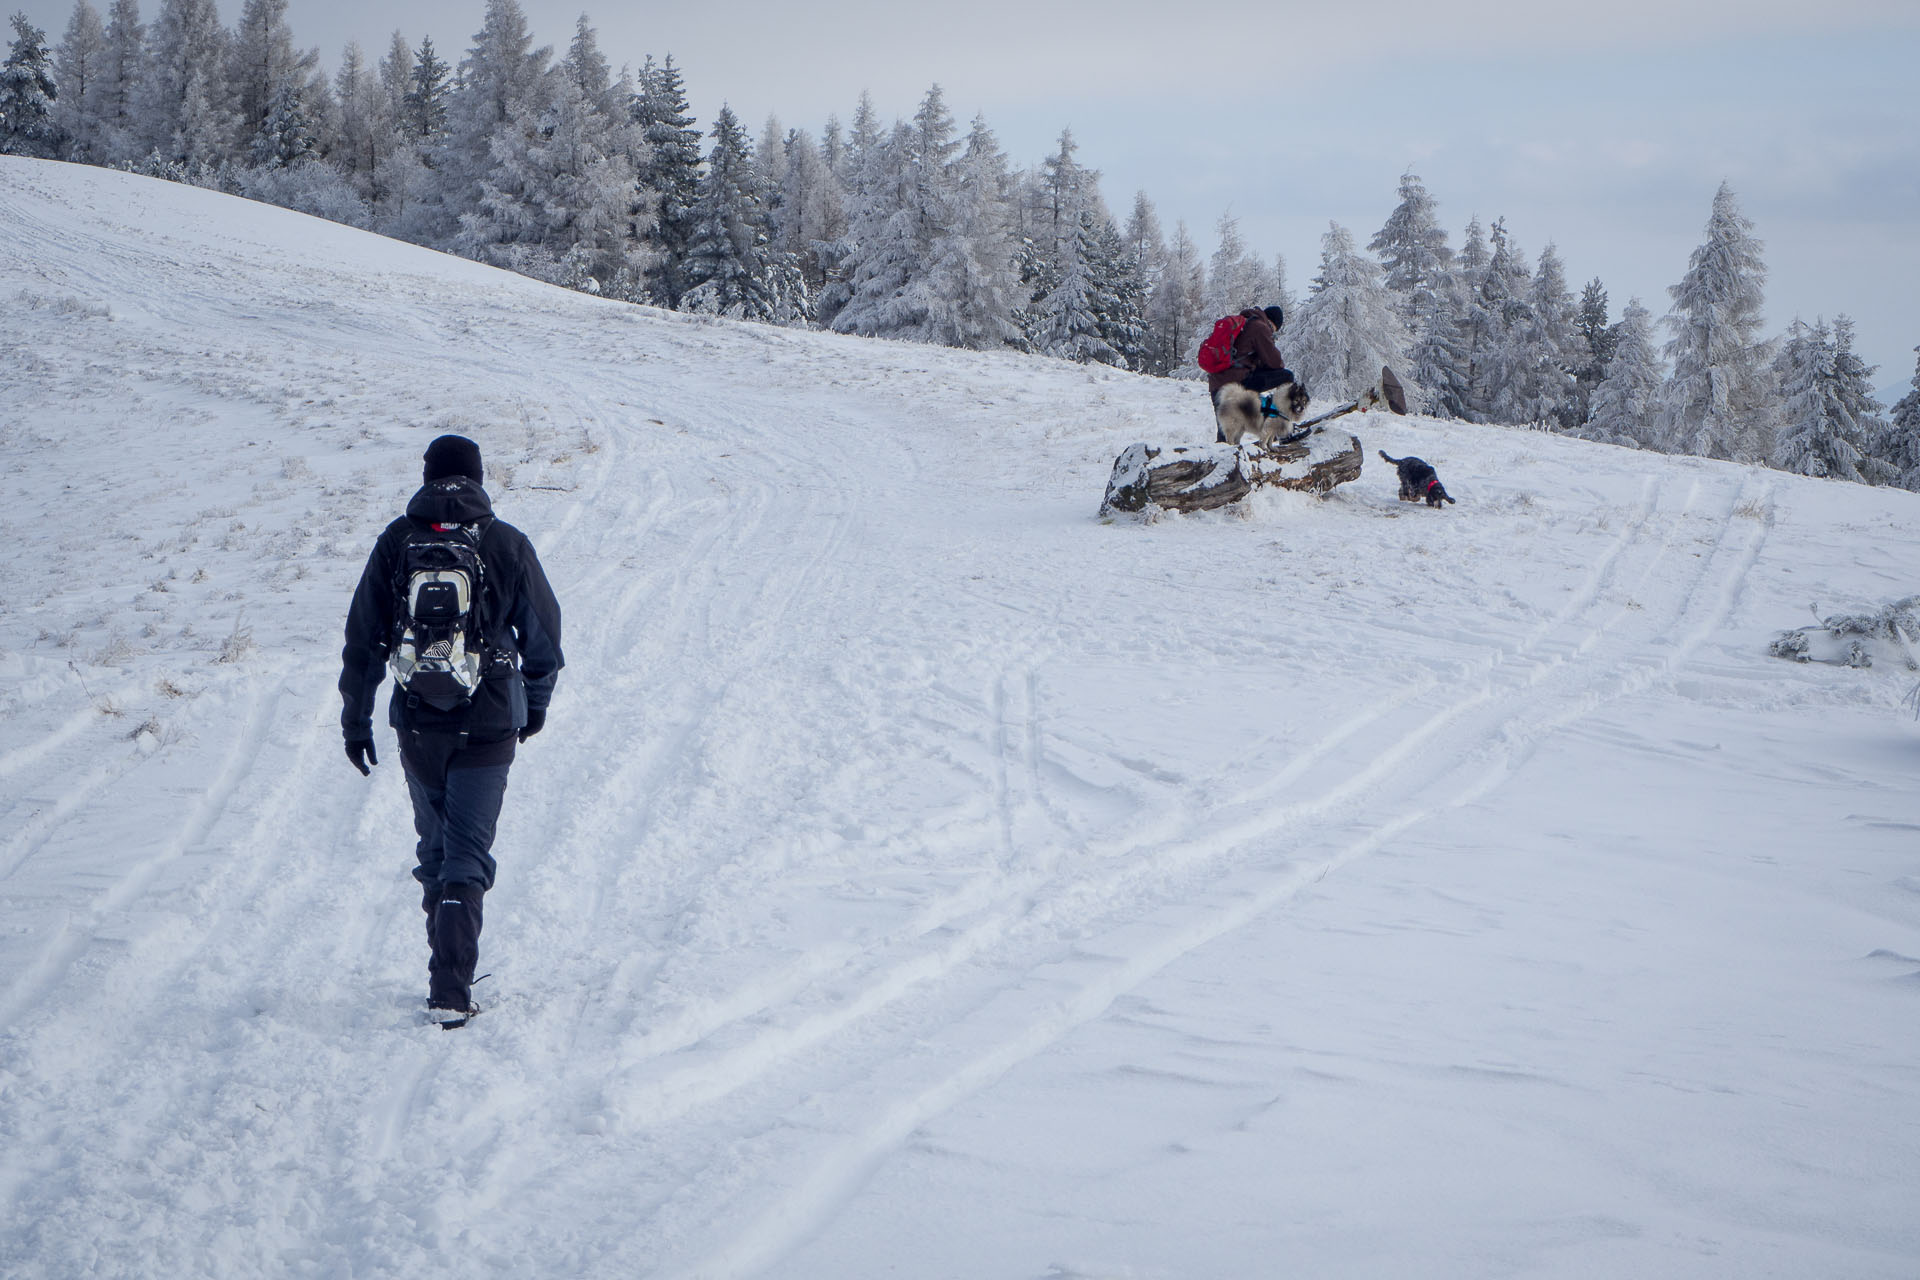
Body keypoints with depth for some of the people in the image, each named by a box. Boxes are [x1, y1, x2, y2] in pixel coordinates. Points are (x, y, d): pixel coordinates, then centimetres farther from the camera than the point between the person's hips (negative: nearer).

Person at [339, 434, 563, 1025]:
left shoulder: (396, 542, 1)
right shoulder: (508, 544, -2)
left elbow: (363, 637, 2)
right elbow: (543, 633, 5)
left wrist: (355, 718, 11)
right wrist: (536, 703, 21)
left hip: (417, 724, 2)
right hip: (489, 725, -2)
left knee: (435, 848, 19)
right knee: (467, 856, 0)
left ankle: (449, 971, 28)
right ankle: (450, 991, -12)